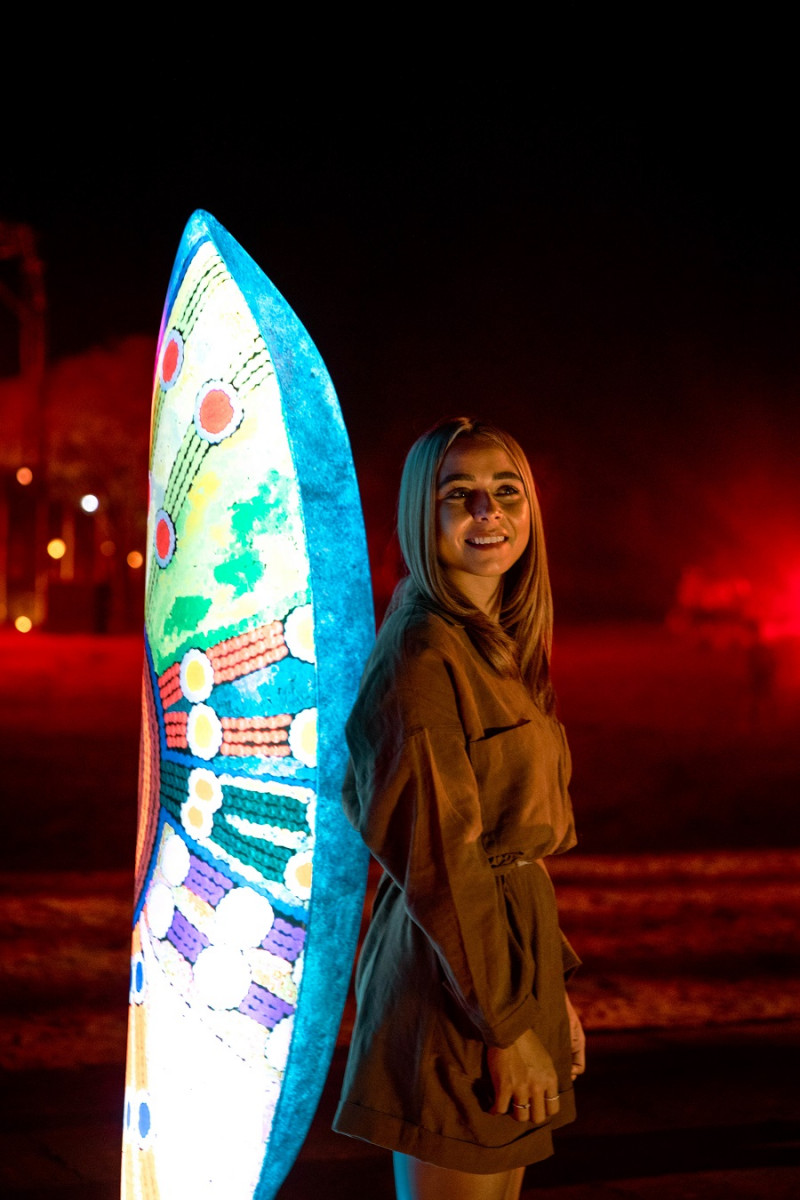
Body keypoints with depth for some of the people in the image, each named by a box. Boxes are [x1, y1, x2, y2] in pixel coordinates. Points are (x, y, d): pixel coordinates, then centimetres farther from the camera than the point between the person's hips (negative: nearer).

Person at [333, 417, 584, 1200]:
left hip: (513, 951, 9)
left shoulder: (500, 648, 13)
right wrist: (508, 1024, -18)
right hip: (457, 976, -9)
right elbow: (437, 857, -20)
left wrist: (553, 984, 17)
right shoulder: (425, 654, -16)